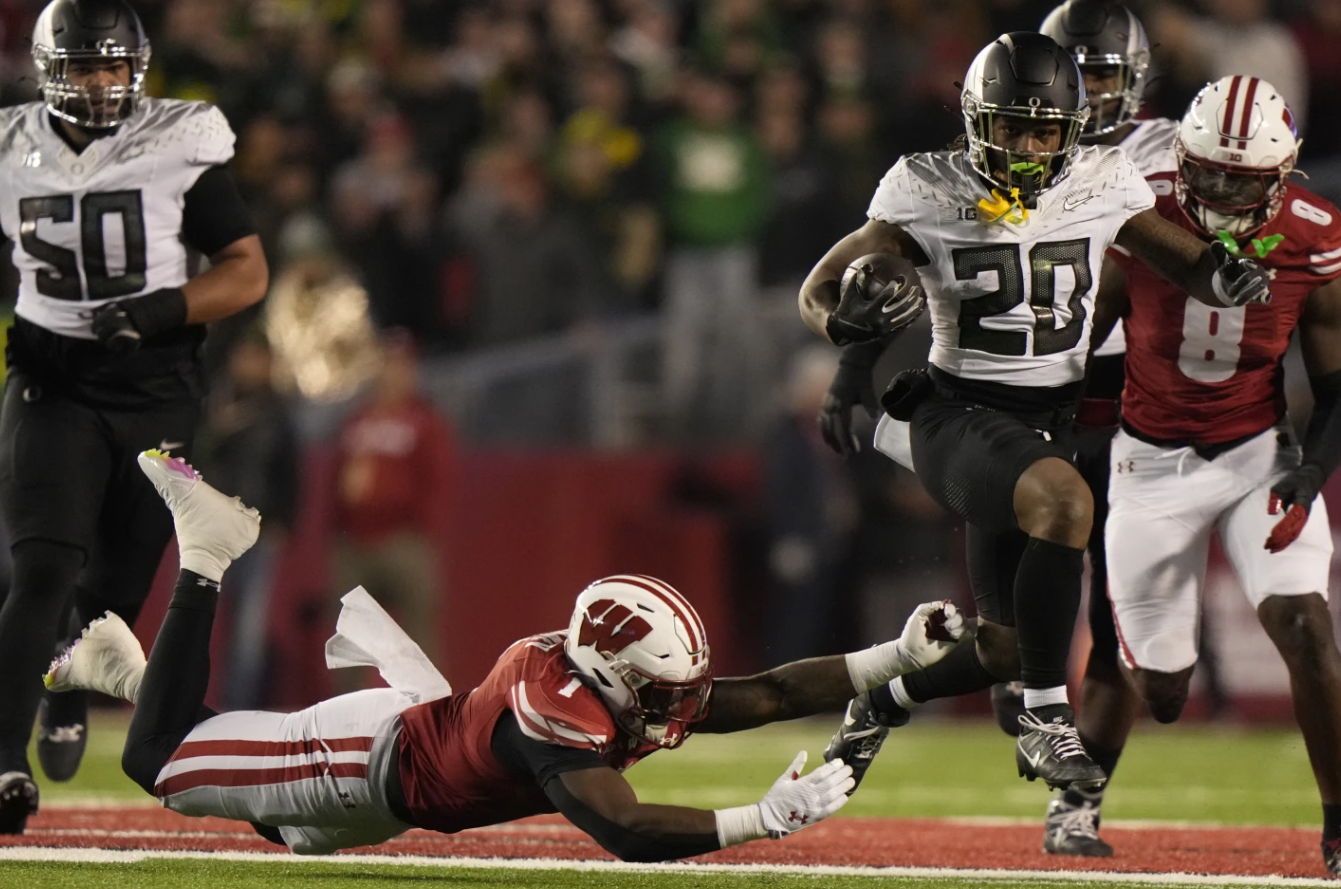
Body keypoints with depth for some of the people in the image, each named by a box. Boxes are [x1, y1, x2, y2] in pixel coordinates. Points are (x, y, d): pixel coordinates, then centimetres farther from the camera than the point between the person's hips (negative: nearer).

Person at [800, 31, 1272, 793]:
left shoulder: (1102, 186, -1)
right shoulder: (931, 196, -9)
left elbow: (1188, 264, 8)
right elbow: (822, 287, -6)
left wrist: (1226, 278, -16)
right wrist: (846, 319, -30)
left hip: (1050, 424, 5)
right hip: (958, 416, -5)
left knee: (1007, 650, 12)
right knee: (1064, 500, -37)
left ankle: (881, 703, 43)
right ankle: (1048, 718, -27)